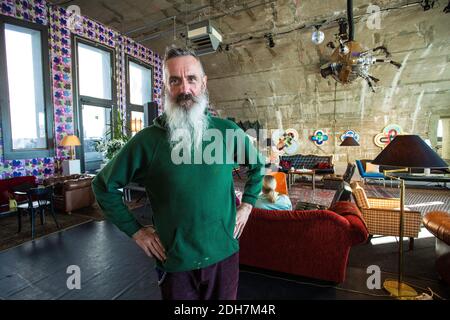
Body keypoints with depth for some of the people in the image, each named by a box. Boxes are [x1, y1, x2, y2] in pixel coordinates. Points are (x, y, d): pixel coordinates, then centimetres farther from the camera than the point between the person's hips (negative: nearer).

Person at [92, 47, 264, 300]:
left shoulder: (228, 131, -7)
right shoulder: (148, 140, -13)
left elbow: (258, 164, 11)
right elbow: (104, 186, -1)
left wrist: (247, 204, 3)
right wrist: (135, 231, -4)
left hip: (225, 253, 2)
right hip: (175, 262, -1)